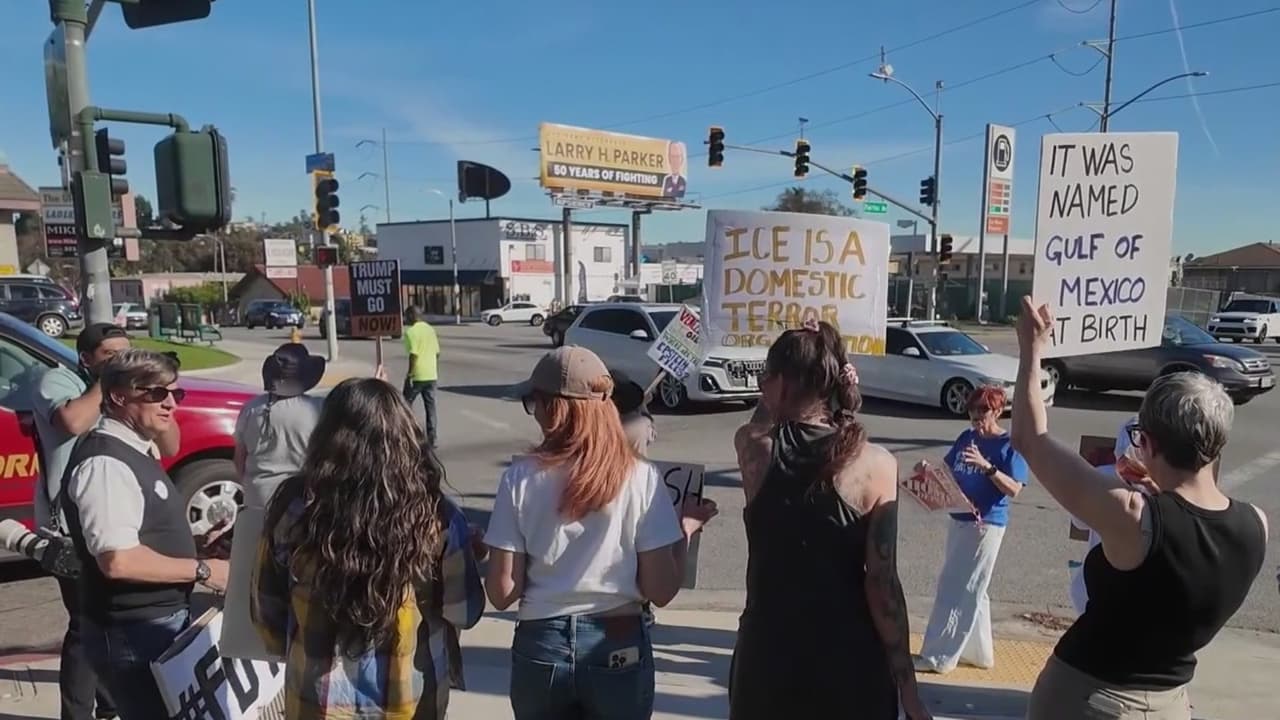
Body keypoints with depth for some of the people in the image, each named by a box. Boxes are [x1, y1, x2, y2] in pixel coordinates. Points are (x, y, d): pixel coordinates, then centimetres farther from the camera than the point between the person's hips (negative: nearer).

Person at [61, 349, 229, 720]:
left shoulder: (133, 452, 10)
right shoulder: (105, 462, -22)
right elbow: (118, 560, -29)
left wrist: (195, 543, 8)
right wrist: (202, 570, -20)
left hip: (160, 622, 10)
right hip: (134, 633, -10)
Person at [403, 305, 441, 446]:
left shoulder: (411, 331, -12)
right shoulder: (430, 329, 10)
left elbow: (413, 355, -18)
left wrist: (409, 374, -13)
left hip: (417, 375, -6)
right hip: (431, 375, 6)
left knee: (407, 402, 8)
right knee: (430, 405, 8)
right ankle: (432, 439, 8)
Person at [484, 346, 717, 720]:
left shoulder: (521, 477, -9)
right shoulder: (641, 477, -10)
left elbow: (502, 592, -8)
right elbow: (661, 590, -9)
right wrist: (687, 528, 5)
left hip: (540, 648, 0)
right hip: (619, 649, 0)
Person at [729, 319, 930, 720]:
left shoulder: (753, 447, -9)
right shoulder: (876, 465, -11)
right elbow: (882, 585, -11)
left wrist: (799, 346, 10)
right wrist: (907, 685, -3)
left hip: (766, 650, 1)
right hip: (848, 656, -1)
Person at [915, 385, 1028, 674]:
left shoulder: (1010, 445, -10)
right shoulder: (966, 438, 9)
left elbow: (1014, 489, -16)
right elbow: (947, 472, 13)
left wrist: (987, 466, -28)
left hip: (987, 525, -7)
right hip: (959, 520, 7)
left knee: (956, 591, -3)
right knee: (970, 591, 16)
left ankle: (938, 657, 5)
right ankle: (979, 652, 30)